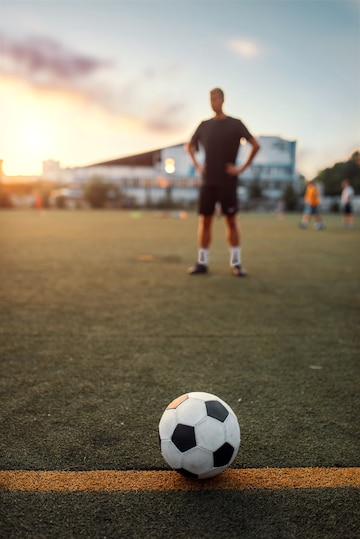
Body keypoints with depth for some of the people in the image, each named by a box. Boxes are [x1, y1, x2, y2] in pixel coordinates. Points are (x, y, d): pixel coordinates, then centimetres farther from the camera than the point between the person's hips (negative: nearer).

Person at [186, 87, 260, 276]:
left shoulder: (235, 124, 0)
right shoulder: (204, 125, 11)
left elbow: (255, 145, -2)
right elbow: (190, 146, 25)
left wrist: (242, 168, -8)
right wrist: (197, 165, 11)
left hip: (227, 182, -3)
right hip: (207, 181, 3)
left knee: (231, 221, -1)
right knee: (204, 220, 1)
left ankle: (236, 263, 5)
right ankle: (202, 262, 8)